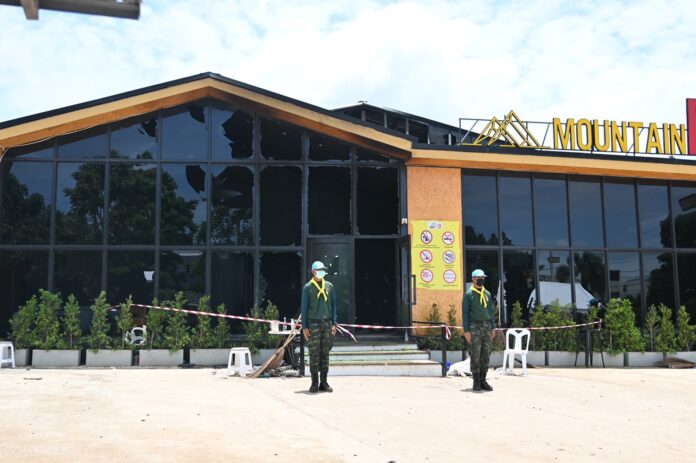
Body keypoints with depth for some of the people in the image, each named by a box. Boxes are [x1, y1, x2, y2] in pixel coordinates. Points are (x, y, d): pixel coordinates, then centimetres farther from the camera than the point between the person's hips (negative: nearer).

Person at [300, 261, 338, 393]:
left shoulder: (329, 286, 10)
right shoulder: (308, 287, 1)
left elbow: (333, 305, 12)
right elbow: (304, 307, 1)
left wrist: (334, 323, 5)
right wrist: (304, 327, -4)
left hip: (327, 323, 3)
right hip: (313, 324, -3)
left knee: (325, 353, 5)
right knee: (314, 354, -3)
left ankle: (324, 382, 10)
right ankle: (314, 383, 2)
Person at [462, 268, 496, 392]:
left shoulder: (487, 294, 13)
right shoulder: (469, 294, -2)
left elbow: (491, 311, 17)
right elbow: (465, 312, -5)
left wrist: (493, 327, 10)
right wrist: (466, 330, -11)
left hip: (487, 326, 5)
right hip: (474, 327, -5)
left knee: (486, 355, 5)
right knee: (475, 355, -4)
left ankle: (483, 380, 12)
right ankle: (476, 382, 2)